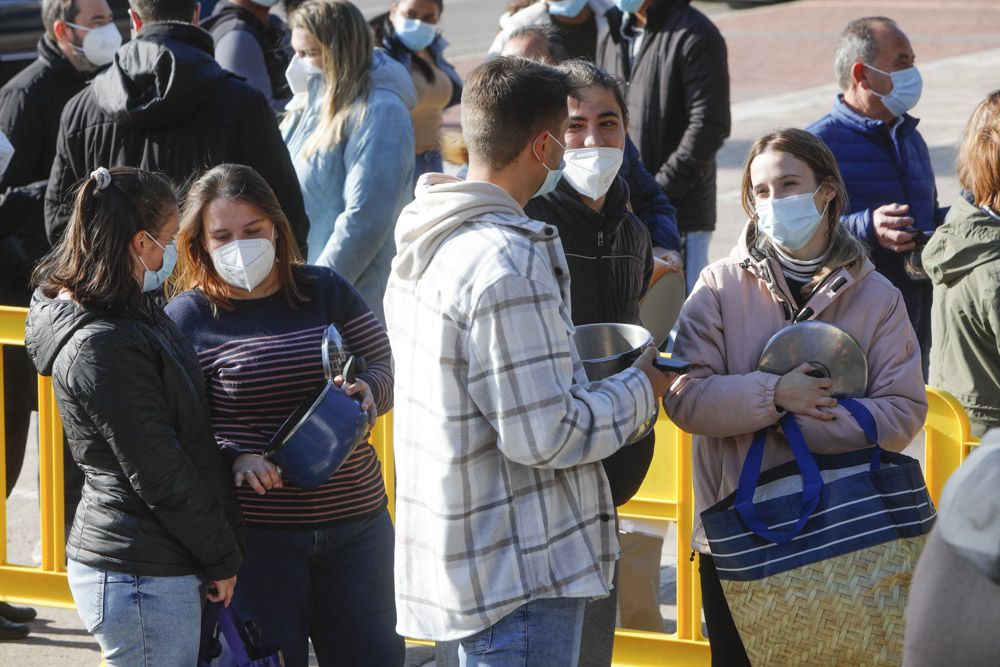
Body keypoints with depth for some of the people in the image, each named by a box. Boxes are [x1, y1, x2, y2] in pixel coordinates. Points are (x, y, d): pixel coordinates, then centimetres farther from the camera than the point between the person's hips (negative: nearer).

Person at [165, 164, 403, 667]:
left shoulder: (325, 291, 8)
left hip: (356, 521, 3)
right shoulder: (188, 316, -3)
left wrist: (368, 391, -12)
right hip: (253, 533, -3)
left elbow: (386, 365, 11)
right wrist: (232, 457, -24)